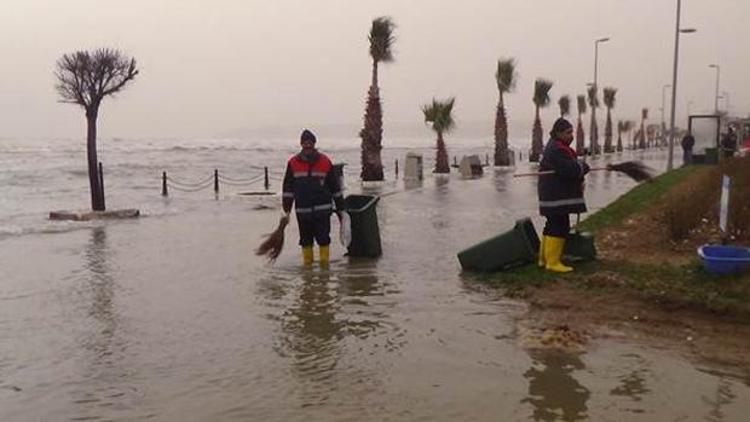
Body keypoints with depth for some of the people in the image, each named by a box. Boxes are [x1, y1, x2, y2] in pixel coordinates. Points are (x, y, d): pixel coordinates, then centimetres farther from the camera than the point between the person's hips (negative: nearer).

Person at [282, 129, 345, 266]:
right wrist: (286, 210, 1)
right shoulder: (293, 163, 4)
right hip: (302, 210, 1)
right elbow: (287, 188, 7)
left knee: (323, 238, -1)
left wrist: (340, 208, 9)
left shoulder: (325, 162, 3)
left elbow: (335, 186, 8)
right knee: (306, 240, 8)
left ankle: (324, 263, 11)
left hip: (323, 209, -1)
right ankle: (307, 265, 19)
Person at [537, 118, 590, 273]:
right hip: (557, 197, -11)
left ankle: (544, 259, 23)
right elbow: (570, 170, -25)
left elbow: (571, 167, 18)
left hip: (554, 195, 11)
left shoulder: (559, 147, 17)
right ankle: (553, 262, -7)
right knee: (559, 228, -10)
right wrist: (583, 166, -5)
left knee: (552, 227, 16)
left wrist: (579, 180, 2)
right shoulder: (556, 151, -18)